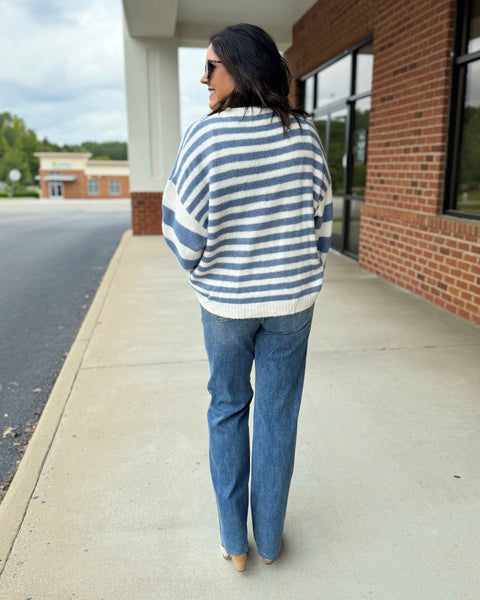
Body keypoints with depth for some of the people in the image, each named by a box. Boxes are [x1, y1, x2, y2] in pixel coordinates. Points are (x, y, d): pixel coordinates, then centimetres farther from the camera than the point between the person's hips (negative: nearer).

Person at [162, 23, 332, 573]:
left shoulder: (205, 136, -14)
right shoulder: (303, 134, -4)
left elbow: (185, 230, -12)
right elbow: (321, 220, 2)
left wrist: (199, 270, 9)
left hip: (225, 300, -2)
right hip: (291, 300, 2)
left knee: (227, 409, 17)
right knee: (277, 414, 14)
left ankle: (234, 541, 28)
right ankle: (269, 539, 30)